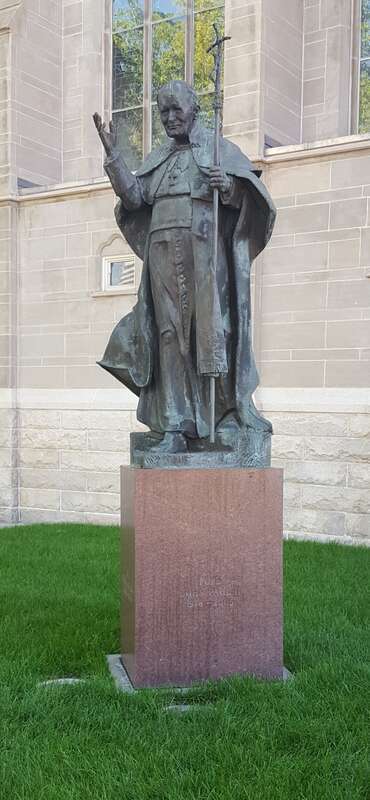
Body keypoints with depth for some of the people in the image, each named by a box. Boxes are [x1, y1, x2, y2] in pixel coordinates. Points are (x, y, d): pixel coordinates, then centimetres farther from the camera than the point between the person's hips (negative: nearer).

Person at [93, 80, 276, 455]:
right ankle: (175, 429, -5)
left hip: (204, 251, -4)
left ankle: (231, 413, 5)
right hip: (163, 253, 4)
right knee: (171, 334, -3)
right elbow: (133, 196, 10)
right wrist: (112, 152, 3)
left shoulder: (220, 149, 10)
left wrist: (229, 186, -20)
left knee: (211, 330, -8)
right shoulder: (157, 158, 23)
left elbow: (249, 195, 1)